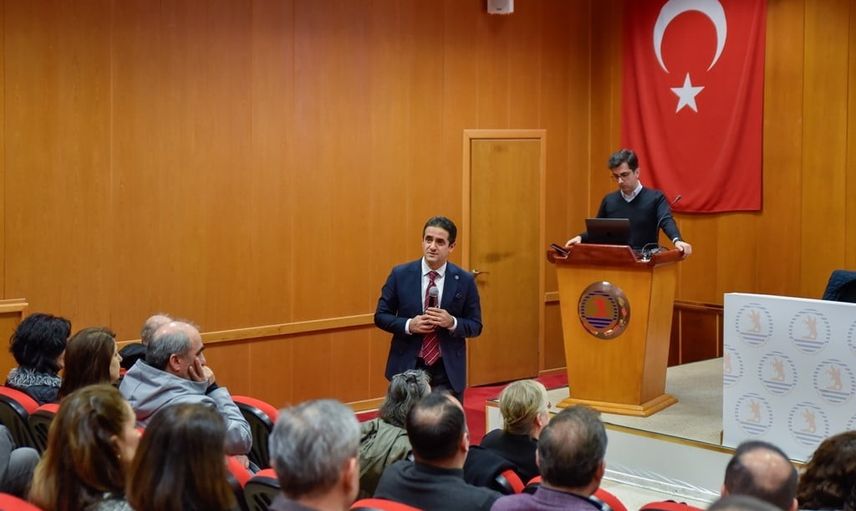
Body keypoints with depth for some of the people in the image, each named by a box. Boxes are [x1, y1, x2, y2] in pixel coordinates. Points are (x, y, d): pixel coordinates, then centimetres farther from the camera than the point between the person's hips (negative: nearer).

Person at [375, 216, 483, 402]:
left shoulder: (464, 280, -1)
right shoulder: (400, 274, -1)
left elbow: (475, 325, 4)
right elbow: (381, 316, 4)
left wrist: (452, 322, -17)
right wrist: (408, 325, -15)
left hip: (448, 371, 0)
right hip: (408, 368, 0)